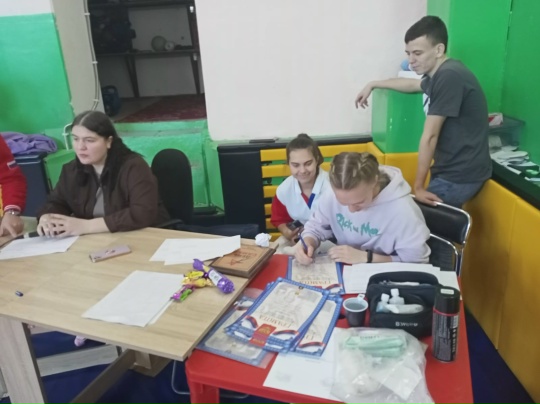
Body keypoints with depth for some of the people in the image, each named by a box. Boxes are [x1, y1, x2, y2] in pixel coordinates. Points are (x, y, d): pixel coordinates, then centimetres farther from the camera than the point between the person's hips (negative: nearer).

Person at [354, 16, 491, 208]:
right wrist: (373, 85, 37)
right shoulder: (439, 74, 9)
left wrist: (418, 186, -15)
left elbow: (429, 136, -19)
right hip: (453, 170, 9)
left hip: (461, 175, -9)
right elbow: (412, 84, 33)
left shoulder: (449, 76, -22)